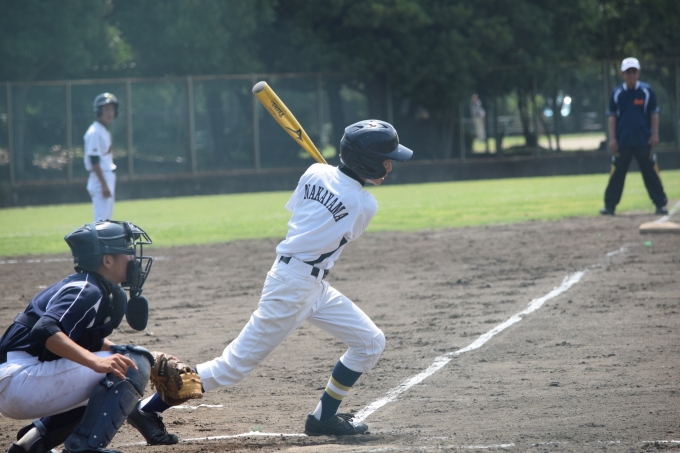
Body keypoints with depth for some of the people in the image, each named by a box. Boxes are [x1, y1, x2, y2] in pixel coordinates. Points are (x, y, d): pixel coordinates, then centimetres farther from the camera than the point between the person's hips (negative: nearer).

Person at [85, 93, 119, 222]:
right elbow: (94, 160, -19)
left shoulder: (105, 131, 15)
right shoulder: (95, 132, -14)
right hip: (100, 179, -10)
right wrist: (104, 185, -21)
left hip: (109, 178, 10)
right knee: (101, 221, -13)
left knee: (107, 220, 12)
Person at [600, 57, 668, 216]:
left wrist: (655, 134, -3)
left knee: (651, 172, 0)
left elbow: (654, 113, 3)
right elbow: (612, 116, 5)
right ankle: (610, 205, 5)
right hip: (622, 141, 1)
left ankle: (660, 204, 5)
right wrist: (612, 138, -1)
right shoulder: (617, 93, 3)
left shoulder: (647, 91, 0)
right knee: (616, 173, 1)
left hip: (644, 140, -1)